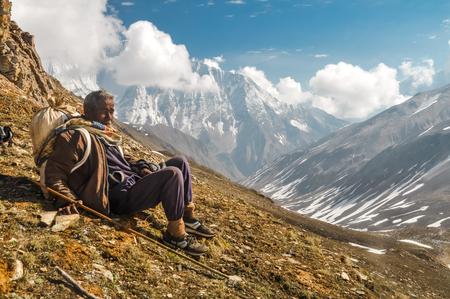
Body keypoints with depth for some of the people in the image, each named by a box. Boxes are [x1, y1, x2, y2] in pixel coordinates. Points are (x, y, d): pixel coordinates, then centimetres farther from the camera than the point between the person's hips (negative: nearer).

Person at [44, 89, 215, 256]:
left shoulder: (106, 135, 22)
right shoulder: (76, 136, -7)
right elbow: (54, 173, -13)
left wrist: (140, 167, 14)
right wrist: (65, 200, -29)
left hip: (133, 183, 10)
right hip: (118, 197, -10)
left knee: (180, 162, 7)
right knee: (172, 174, -27)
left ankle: (188, 218, 10)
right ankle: (176, 235, -17)